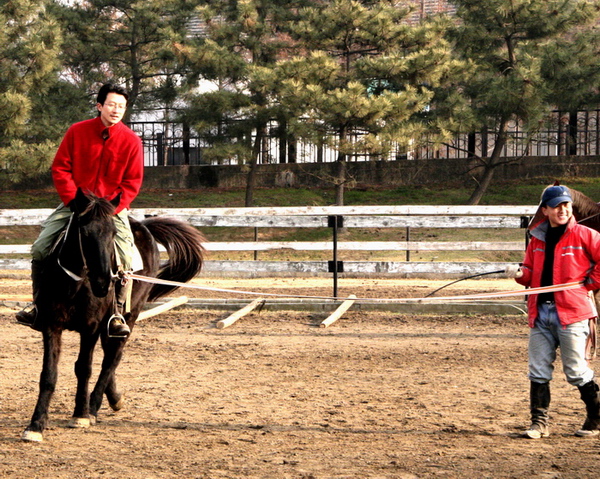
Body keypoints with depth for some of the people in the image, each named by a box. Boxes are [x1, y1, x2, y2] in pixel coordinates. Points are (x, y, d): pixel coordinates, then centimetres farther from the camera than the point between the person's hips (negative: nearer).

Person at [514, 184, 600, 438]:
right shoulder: (537, 239, 12)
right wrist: (521, 275, 0)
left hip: (572, 313, -5)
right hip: (540, 312, 5)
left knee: (576, 370, -2)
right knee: (538, 370, 4)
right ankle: (539, 422, 11)